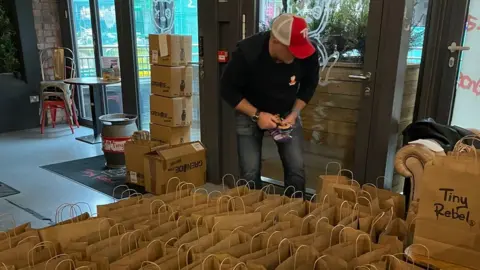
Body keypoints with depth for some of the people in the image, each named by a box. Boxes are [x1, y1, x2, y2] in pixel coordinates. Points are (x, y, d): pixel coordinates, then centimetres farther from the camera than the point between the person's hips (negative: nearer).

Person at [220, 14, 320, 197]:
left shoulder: (308, 54, -23)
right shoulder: (247, 53, -31)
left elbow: (309, 86, -3)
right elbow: (228, 90, -18)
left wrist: (294, 114, -15)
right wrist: (257, 115, -25)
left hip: (287, 113, 2)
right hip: (250, 114, -2)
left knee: (296, 169, -2)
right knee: (250, 173, -3)